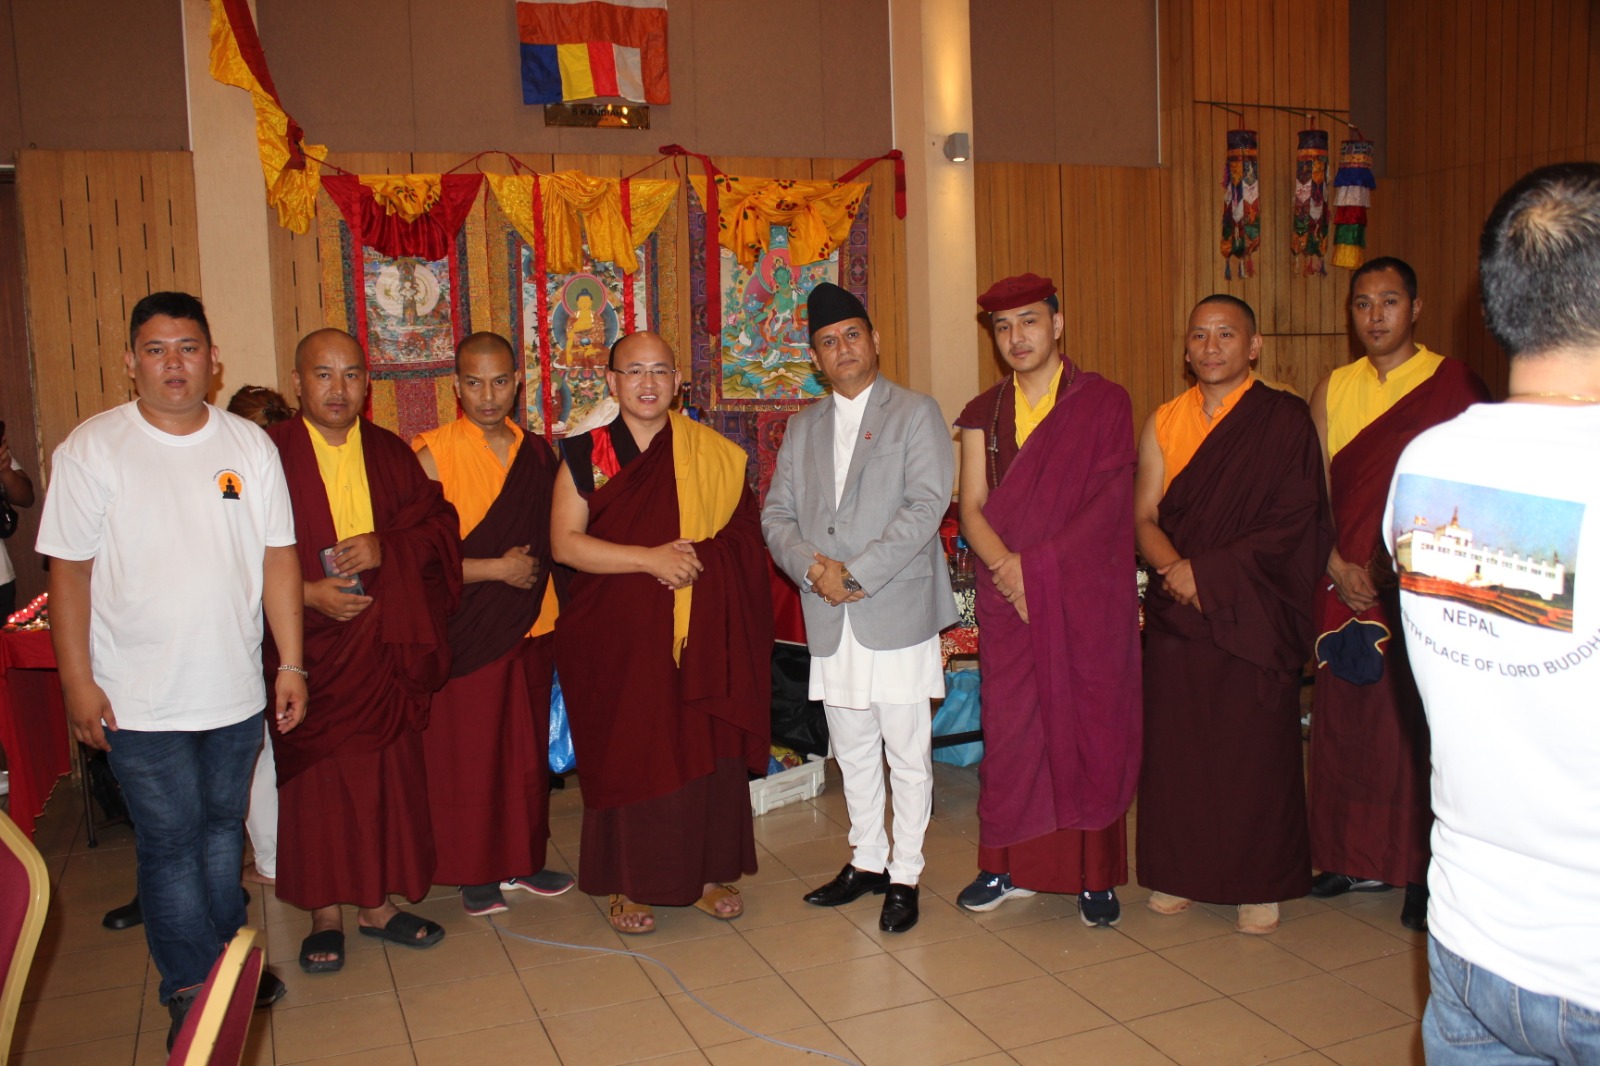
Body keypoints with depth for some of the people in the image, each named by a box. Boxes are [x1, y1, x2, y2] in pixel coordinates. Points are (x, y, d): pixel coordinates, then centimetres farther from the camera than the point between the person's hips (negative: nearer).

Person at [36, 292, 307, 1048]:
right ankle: (190, 991, 20)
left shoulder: (250, 446, 2)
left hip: (235, 691, 3)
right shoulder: (92, 448, -6)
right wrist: (78, 684, -9)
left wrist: (291, 663, 1)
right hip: (139, 699, -3)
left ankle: (227, 958, 35)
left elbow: (277, 558, 4)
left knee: (222, 828, 17)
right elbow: (69, 571, -6)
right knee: (169, 841, 4)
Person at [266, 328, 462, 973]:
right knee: (314, 777, 3)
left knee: (388, 774, 7)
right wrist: (307, 593, -17)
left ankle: (377, 902, 22)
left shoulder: (391, 454, 9)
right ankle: (324, 913, 18)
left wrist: (385, 547, -12)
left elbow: (439, 526, 5)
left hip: (384, 647, 3)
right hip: (309, 647, -3)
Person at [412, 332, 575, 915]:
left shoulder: (538, 455, 8)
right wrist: (495, 569, -13)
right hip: (467, 631, -4)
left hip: (532, 627, 5)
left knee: (529, 751, 12)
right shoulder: (434, 455, -8)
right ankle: (475, 872, 19)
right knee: (467, 755, 3)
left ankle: (524, 859, 27)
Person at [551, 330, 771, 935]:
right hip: (616, 637, -1)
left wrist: (691, 561, -15)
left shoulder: (714, 456, 6)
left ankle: (709, 873, 21)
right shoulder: (584, 455, 2)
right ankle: (628, 884, 18)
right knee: (625, 754, 3)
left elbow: (742, 539, 2)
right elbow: (565, 543, -8)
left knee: (706, 749, 5)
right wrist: (650, 559, -17)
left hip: (701, 637, 1)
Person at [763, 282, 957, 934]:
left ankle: (905, 874, 16)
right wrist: (812, 568, -9)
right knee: (852, 750, 15)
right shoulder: (802, 428, 16)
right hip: (829, 619, 5)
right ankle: (866, 861, 30)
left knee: (907, 752, 3)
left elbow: (926, 506, -11)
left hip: (897, 611, -5)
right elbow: (776, 515, 11)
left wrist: (856, 575, -16)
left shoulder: (917, 413, 0)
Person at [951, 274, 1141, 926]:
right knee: (1010, 728, 6)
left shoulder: (1105, 404, 1)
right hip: (1007, 601, 3)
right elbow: (972, 508, 3)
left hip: (1087, 597, -2)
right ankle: (1011, 865, 19)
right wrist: (1006, 569, -15)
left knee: (1089, 729, 3)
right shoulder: (982, 414, 10)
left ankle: (1095, 874, 15)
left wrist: (1031, 565, -14)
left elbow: (1109, 503, -8)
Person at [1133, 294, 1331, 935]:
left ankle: (1259, 882, 18)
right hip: (1176, 612, 3)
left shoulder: (1285, 421, -2)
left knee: (1255, 746, 3)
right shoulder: (1164, 422, 9)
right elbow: (1144, 516, 5)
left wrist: (1208, 570, -16)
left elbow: (1292, 523, -10)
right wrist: (1175, 568, -14)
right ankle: (1180, 872, 21)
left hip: (1255, 612, -3)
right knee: (1176, 740, 6)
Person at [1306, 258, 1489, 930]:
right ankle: (1357, 858, 23)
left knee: (1416, 728, 0)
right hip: (1346, 586, 4)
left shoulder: (1454, 384, -2)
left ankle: (1421, 873, 12)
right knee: (1346, 722, 9)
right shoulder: (1334, 388, 10)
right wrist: (1337, 565, -4)